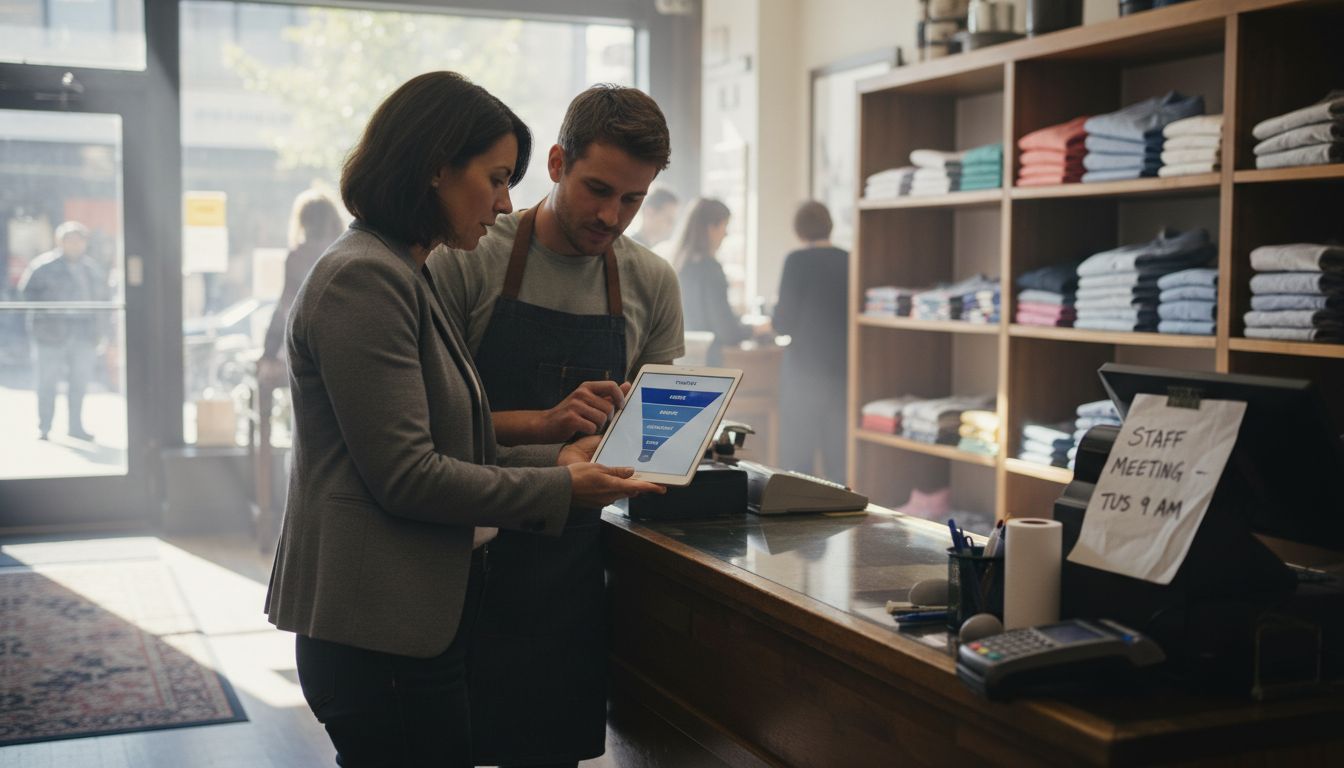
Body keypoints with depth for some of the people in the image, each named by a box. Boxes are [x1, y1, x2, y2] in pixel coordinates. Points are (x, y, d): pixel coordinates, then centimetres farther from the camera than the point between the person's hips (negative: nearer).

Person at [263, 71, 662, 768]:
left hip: (419, 619, 10)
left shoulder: (402, 274, 16)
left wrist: (556, 458, 6)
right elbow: (406, 475, -20)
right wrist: (561, 489, -13)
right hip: (381, 632, -10)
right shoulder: (363, 278, -16)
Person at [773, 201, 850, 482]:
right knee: (838, 453, 10)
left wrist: (772, 322, 12)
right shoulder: (848, 261, 2)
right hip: (843, 369, 4)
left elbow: (785, 321, -9)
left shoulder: (798, 261, -9)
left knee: (796, 454, 3)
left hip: (804, 368, -4)